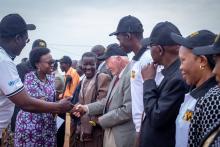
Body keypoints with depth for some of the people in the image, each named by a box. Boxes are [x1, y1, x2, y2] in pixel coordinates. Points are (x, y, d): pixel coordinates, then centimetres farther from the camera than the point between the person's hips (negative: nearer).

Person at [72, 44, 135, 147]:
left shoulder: (131, 75, -20)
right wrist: (85, 108, 2)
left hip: (122, 136, -8)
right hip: (109, 132, 9)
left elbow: (128, 110, -25)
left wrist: (102, 120, -13)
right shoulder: (116, 76, 12)